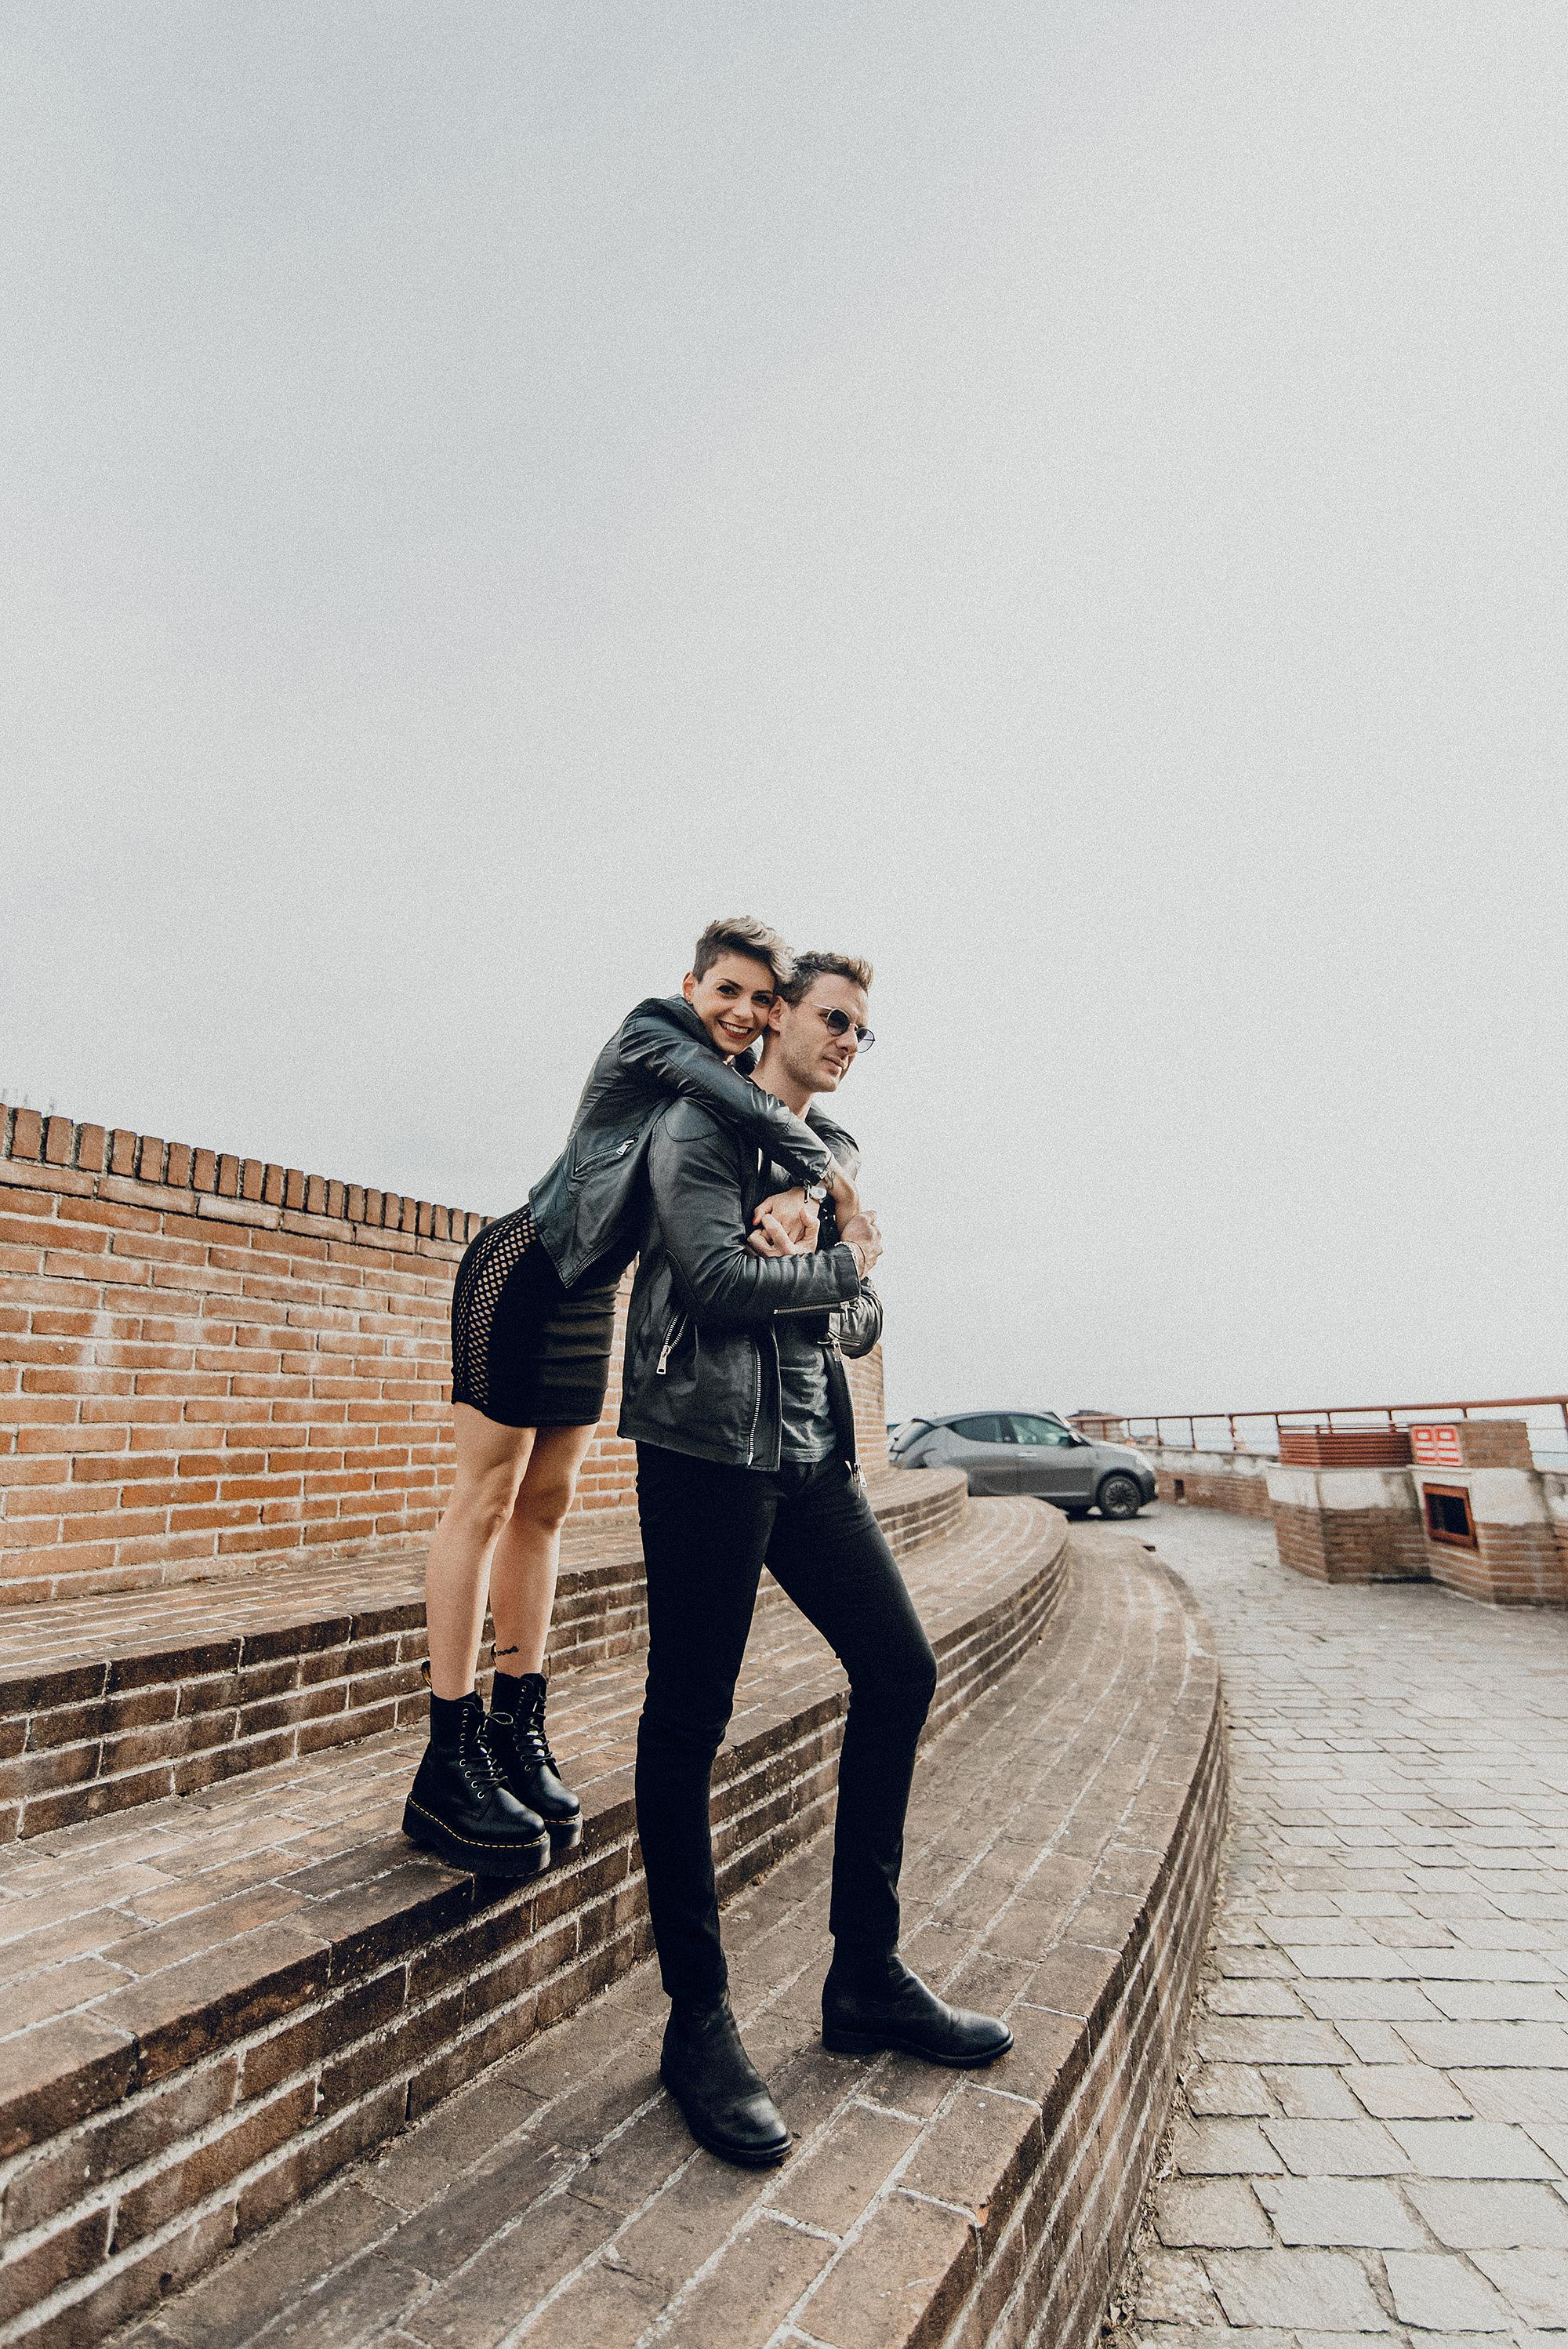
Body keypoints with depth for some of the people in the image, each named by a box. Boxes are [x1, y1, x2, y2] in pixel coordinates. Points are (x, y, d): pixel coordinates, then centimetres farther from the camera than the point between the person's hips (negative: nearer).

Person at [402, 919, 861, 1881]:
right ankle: (449, 1763, 5)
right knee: (488, 1498, -3)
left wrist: (790, 1203, -28)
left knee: (548, 1504, 10)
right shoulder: (651, 1032, -13)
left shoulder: (734, 1082, 7)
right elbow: (749, 1108, -30)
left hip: (591, 1297, 7)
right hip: (521, 1270, -7)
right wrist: (832, 1176, -22)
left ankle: (518, 1729, 21)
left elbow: (780, 1135, -6)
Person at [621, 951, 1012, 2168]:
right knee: (689, 1718, 0)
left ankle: (866, 1976, 26)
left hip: (815, 1451, 8)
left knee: (901, 1667, 9)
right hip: (707, 1444, -8)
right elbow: (717, 1276, -19)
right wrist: (843, 1265, -4)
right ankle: (699, 2021, 19)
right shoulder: (697, 1128, -2)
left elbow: (863, 1322, 18)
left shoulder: (837, 1151, 20)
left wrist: (847, 1300, -6)